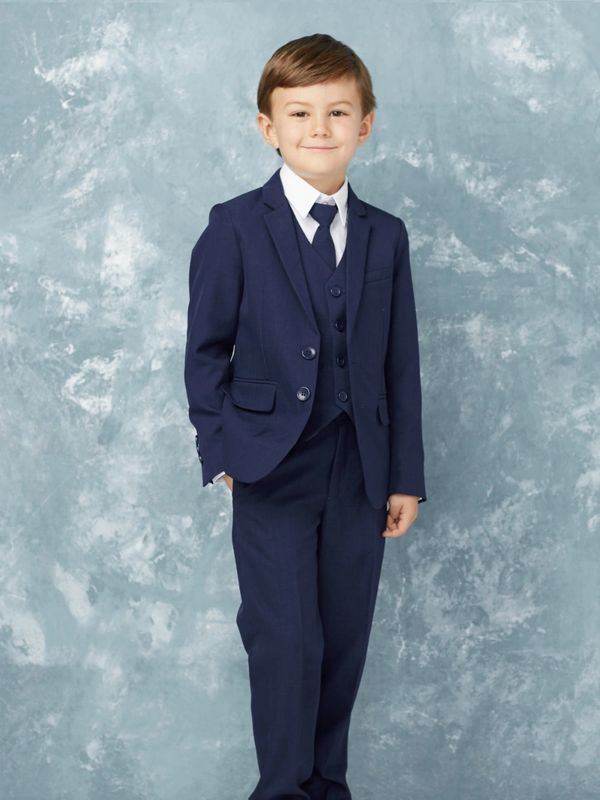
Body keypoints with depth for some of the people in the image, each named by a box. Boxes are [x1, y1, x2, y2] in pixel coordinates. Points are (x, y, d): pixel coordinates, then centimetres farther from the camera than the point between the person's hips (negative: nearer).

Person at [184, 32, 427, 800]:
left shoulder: (386, 236, 6)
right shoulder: (235, 228, -4)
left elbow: (401, 360, 6)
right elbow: (206, 348, 0)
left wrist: (405, 476, 5)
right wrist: (221, 451, -6)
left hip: (360, 473, 3)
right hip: (273, 470, -3)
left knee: (345, 641, 10)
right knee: (287, 641, -4)